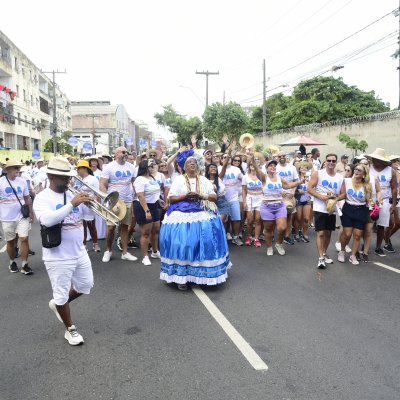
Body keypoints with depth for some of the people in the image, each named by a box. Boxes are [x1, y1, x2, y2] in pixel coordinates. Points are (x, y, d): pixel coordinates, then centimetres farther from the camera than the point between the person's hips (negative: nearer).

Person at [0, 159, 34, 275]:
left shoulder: (22, 181, 2)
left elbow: (27, 198, 10)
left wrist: (31, 212, 10)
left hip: (22, 215, 2)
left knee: (24, 239, -5)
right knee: (10, 241, 12)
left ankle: (24, 265, 4)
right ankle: (12, 262, 32)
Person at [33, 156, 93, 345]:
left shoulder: (72, 194, 5)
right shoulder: (42, 198, -14)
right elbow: (47, 220, -32)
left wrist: (89, 203, -13)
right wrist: (72, 204, -36)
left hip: (80, 252, 6)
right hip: (58, 258, -6)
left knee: (85, 286, 20)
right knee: (62, 295, 9)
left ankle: (57, 304, 44)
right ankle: (70, 330, 29)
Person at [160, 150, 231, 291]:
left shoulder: (204, 180, 13)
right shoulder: (178, 180, 6)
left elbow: (214, 197, 8)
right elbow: (171, 199, 1)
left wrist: (201, 196, -10)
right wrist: (185, 196, -14)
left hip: (202, 217, 3)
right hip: (183, 217, -2)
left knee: (204, 244, -2)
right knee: (182, 245, -8)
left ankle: (203, 274, 11)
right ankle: (181, 277, 1)